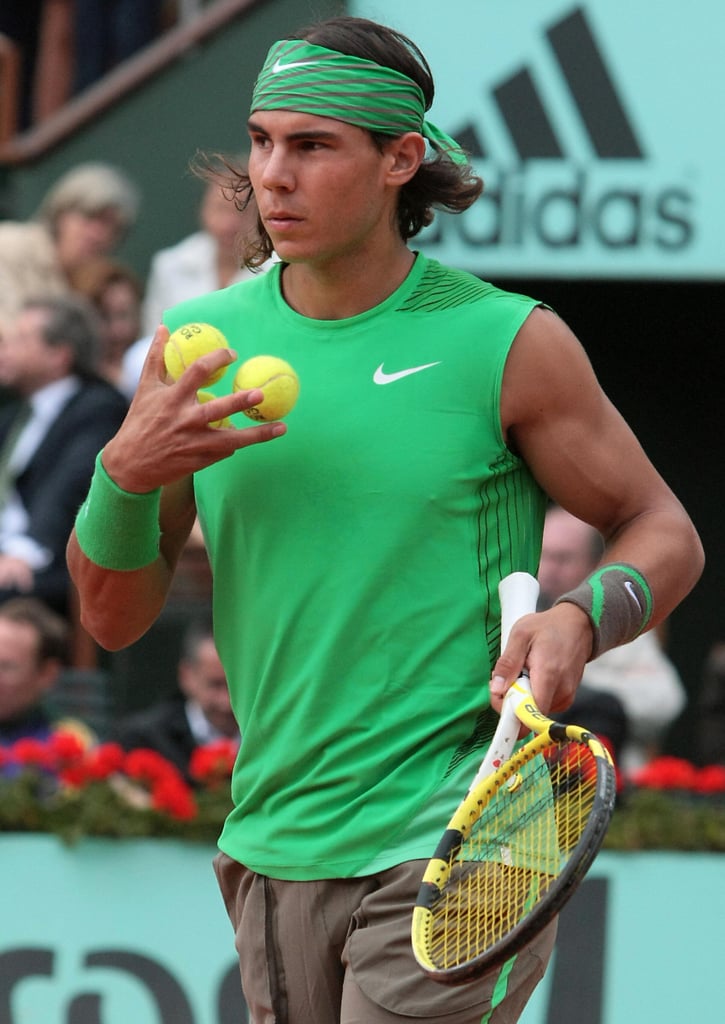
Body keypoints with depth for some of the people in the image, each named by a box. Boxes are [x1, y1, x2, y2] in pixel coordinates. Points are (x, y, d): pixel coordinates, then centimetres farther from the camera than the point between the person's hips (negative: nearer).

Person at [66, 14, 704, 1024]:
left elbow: (665, 533, 4)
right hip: (276, 853, 4)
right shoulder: (199, 341, 4)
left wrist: (580, 619, -18)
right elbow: (114, 617, 6)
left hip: (454, 839, -4)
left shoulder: (506, 343, -5)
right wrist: (127, 474, -14)